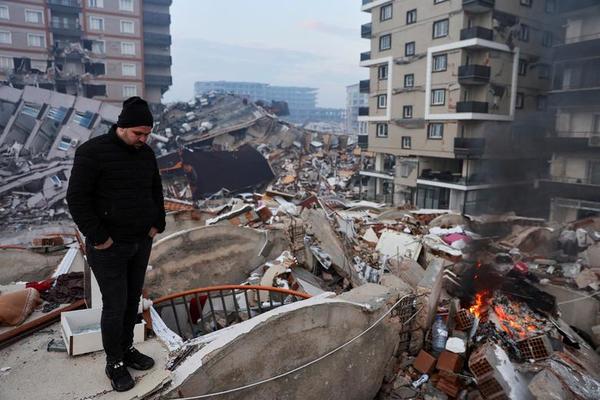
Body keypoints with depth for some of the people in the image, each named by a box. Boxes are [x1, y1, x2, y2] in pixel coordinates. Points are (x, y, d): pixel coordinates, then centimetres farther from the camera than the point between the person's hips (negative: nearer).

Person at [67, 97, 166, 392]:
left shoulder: (146, 154, 5)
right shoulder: (93, 152, -15)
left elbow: (156, 191, 17)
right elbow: (77, 198, -16)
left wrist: (157, 225, 7)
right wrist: (98, 238, -16)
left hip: (141, 243, 6)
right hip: (109, 246, -6)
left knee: (133, 299, 15)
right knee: (115, 306, 1)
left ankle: (127, 349, 34)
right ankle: (115, 363, 20)